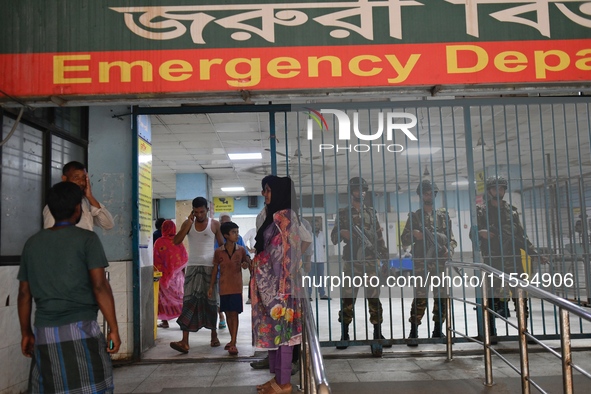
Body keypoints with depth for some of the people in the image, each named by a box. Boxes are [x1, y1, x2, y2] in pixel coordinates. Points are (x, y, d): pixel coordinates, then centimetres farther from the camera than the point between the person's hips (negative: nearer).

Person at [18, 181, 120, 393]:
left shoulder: (32, 243, 11)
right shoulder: (87, 239, -4)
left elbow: (24, 293, 14)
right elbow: (100, 286, -11)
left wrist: (26, 333, 23)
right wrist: (114, 329, -7)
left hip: (44, 333, 5)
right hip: (80, 329, -5)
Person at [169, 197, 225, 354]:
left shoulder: (215, 224, 2)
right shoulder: (188, 223, 5)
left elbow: (222, 245, 5)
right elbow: (176, 241, -6)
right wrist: (189, 224, -12)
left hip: (209, 266, -1)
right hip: (192, 266, 1)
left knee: (211, 301, 6)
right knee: (189, 301, -7)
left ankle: (214, 335, 22)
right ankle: (185, 341, -12)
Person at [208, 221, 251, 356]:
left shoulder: (241, 250, -1)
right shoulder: (218, 252, -1)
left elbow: (248, 263, 11)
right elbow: (215, 269, 5)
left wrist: (246, 264, -14)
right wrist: (211, 286, 4)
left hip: (236, 287, -1)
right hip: (224, 287, 1)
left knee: (234, 314, -4)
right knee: (228, 314, 11)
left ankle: (233, 344, -2)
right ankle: (232, 340, 26)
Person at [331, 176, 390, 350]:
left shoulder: (371, 212, 13)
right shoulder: (343, 213, 5)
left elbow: (378, 236, 14)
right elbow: (334, 237, 4)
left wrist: (385, 253, 3)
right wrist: (342, 233, -17)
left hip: (371, 260, 2)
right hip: (352, 261, -2)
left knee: (374, 298, 6)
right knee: (348, 298, -2)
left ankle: (378, 334, 15)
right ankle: (344, 335, 7)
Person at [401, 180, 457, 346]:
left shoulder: (443, 215, 14)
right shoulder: (414, 216, 7)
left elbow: (451, 238, 14)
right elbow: (404, 241, 6)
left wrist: (449, 250, -7)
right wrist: (413, 235, -15)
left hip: (440, 262, 3)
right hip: (421, 262, -3)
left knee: (441, 296, 6)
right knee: (420, 297, -8)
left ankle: (438, 330, 17)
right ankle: (413, 332, -3)